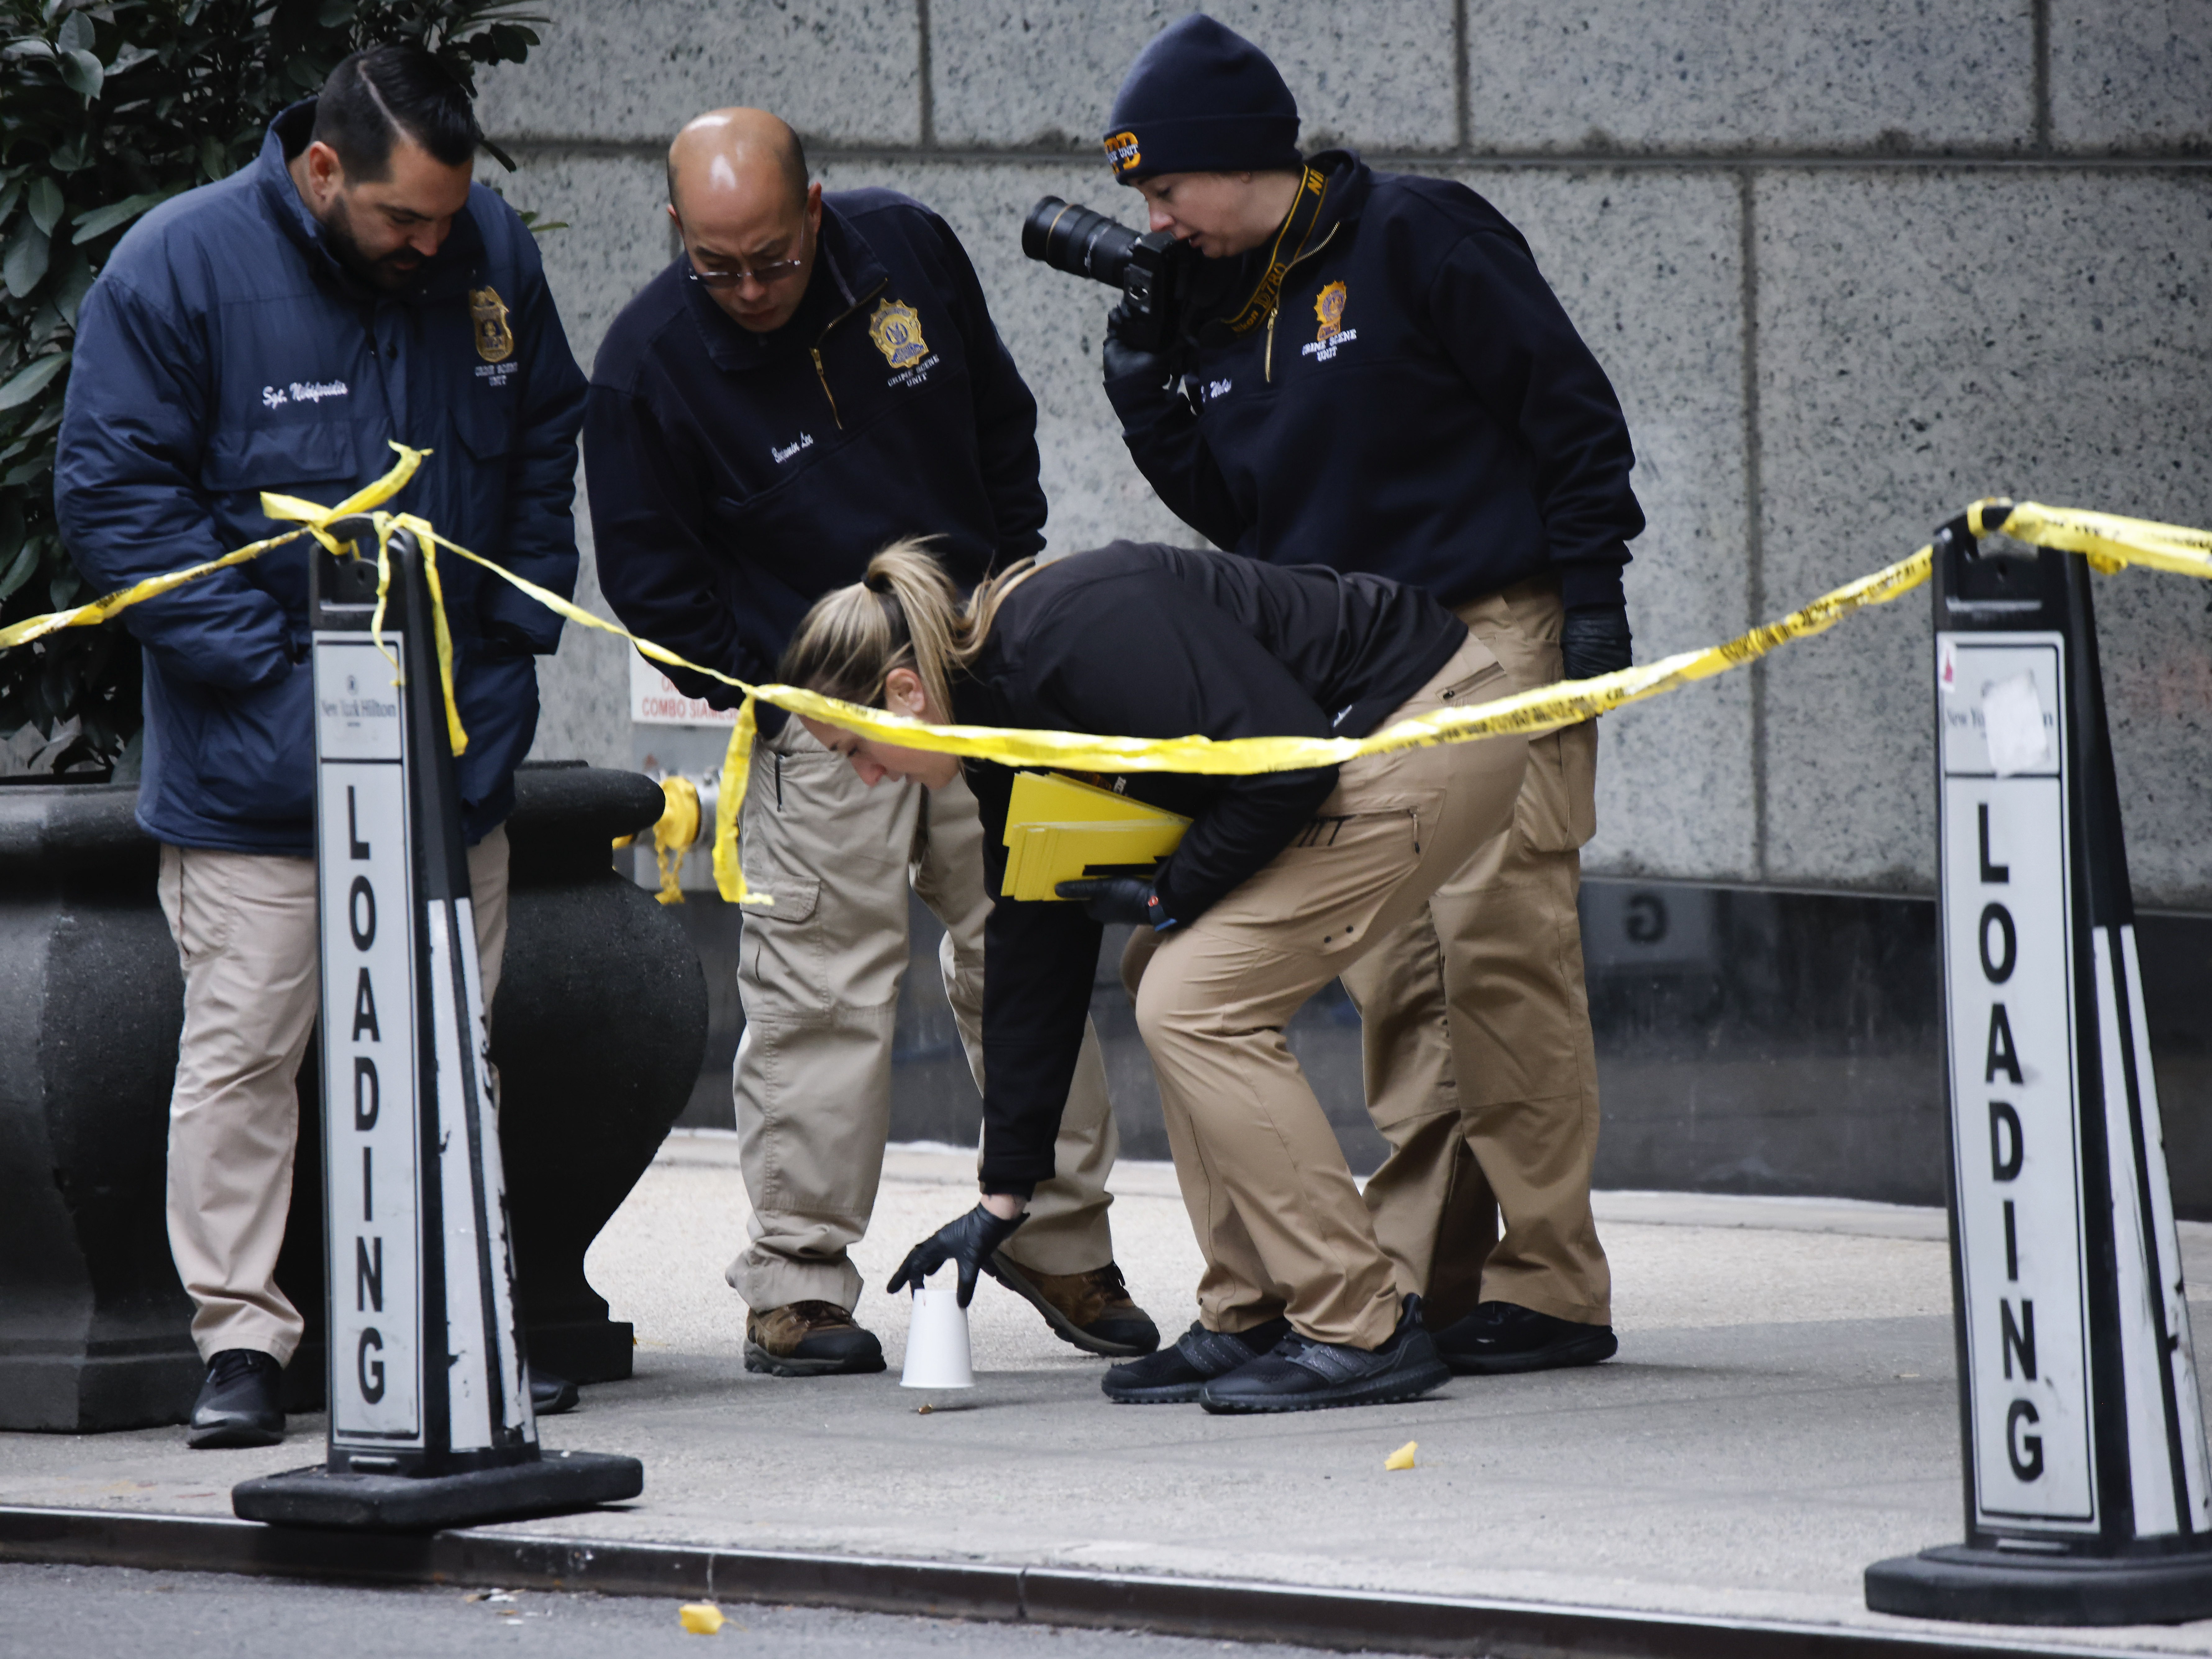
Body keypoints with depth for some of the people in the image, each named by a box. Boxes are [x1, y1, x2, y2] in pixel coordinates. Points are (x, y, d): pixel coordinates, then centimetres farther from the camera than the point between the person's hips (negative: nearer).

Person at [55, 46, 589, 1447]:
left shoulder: (492, 252, 2)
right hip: (258, 752, -4)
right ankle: (241, 1342, 0)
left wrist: (514, 628, 5)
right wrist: (272, 667, -15)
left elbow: (548, 442, 17)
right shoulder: (181, 266, -12)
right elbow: (115, 490, -11)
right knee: (245, 1047, -5)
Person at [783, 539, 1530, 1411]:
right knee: (1169, 984, 11)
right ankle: (1249, 1321, 14)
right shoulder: (1003, 719, 9)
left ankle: (1361, 1333, -9)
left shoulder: (1077, 635, -22)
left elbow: (1288, 764, -24)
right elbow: (1031, 952, 15)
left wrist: (1172, 896, -10)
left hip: (1437, 727, -10)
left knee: (1194, 1003, -11)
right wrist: (1002, 1198, 16)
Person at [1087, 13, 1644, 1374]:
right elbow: (1234, 513, 17)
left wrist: (1592, 597, -11)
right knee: (1395, 976, 5)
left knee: (1500, 943, -12)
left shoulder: (1414, 241, -8)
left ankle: (1551, 1286, -10)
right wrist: (1148, 390, 4)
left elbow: (1572, 413, -7)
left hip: (1491, 637, -8)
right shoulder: (1219, 308, 14)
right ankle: (1426, 1273, 9)